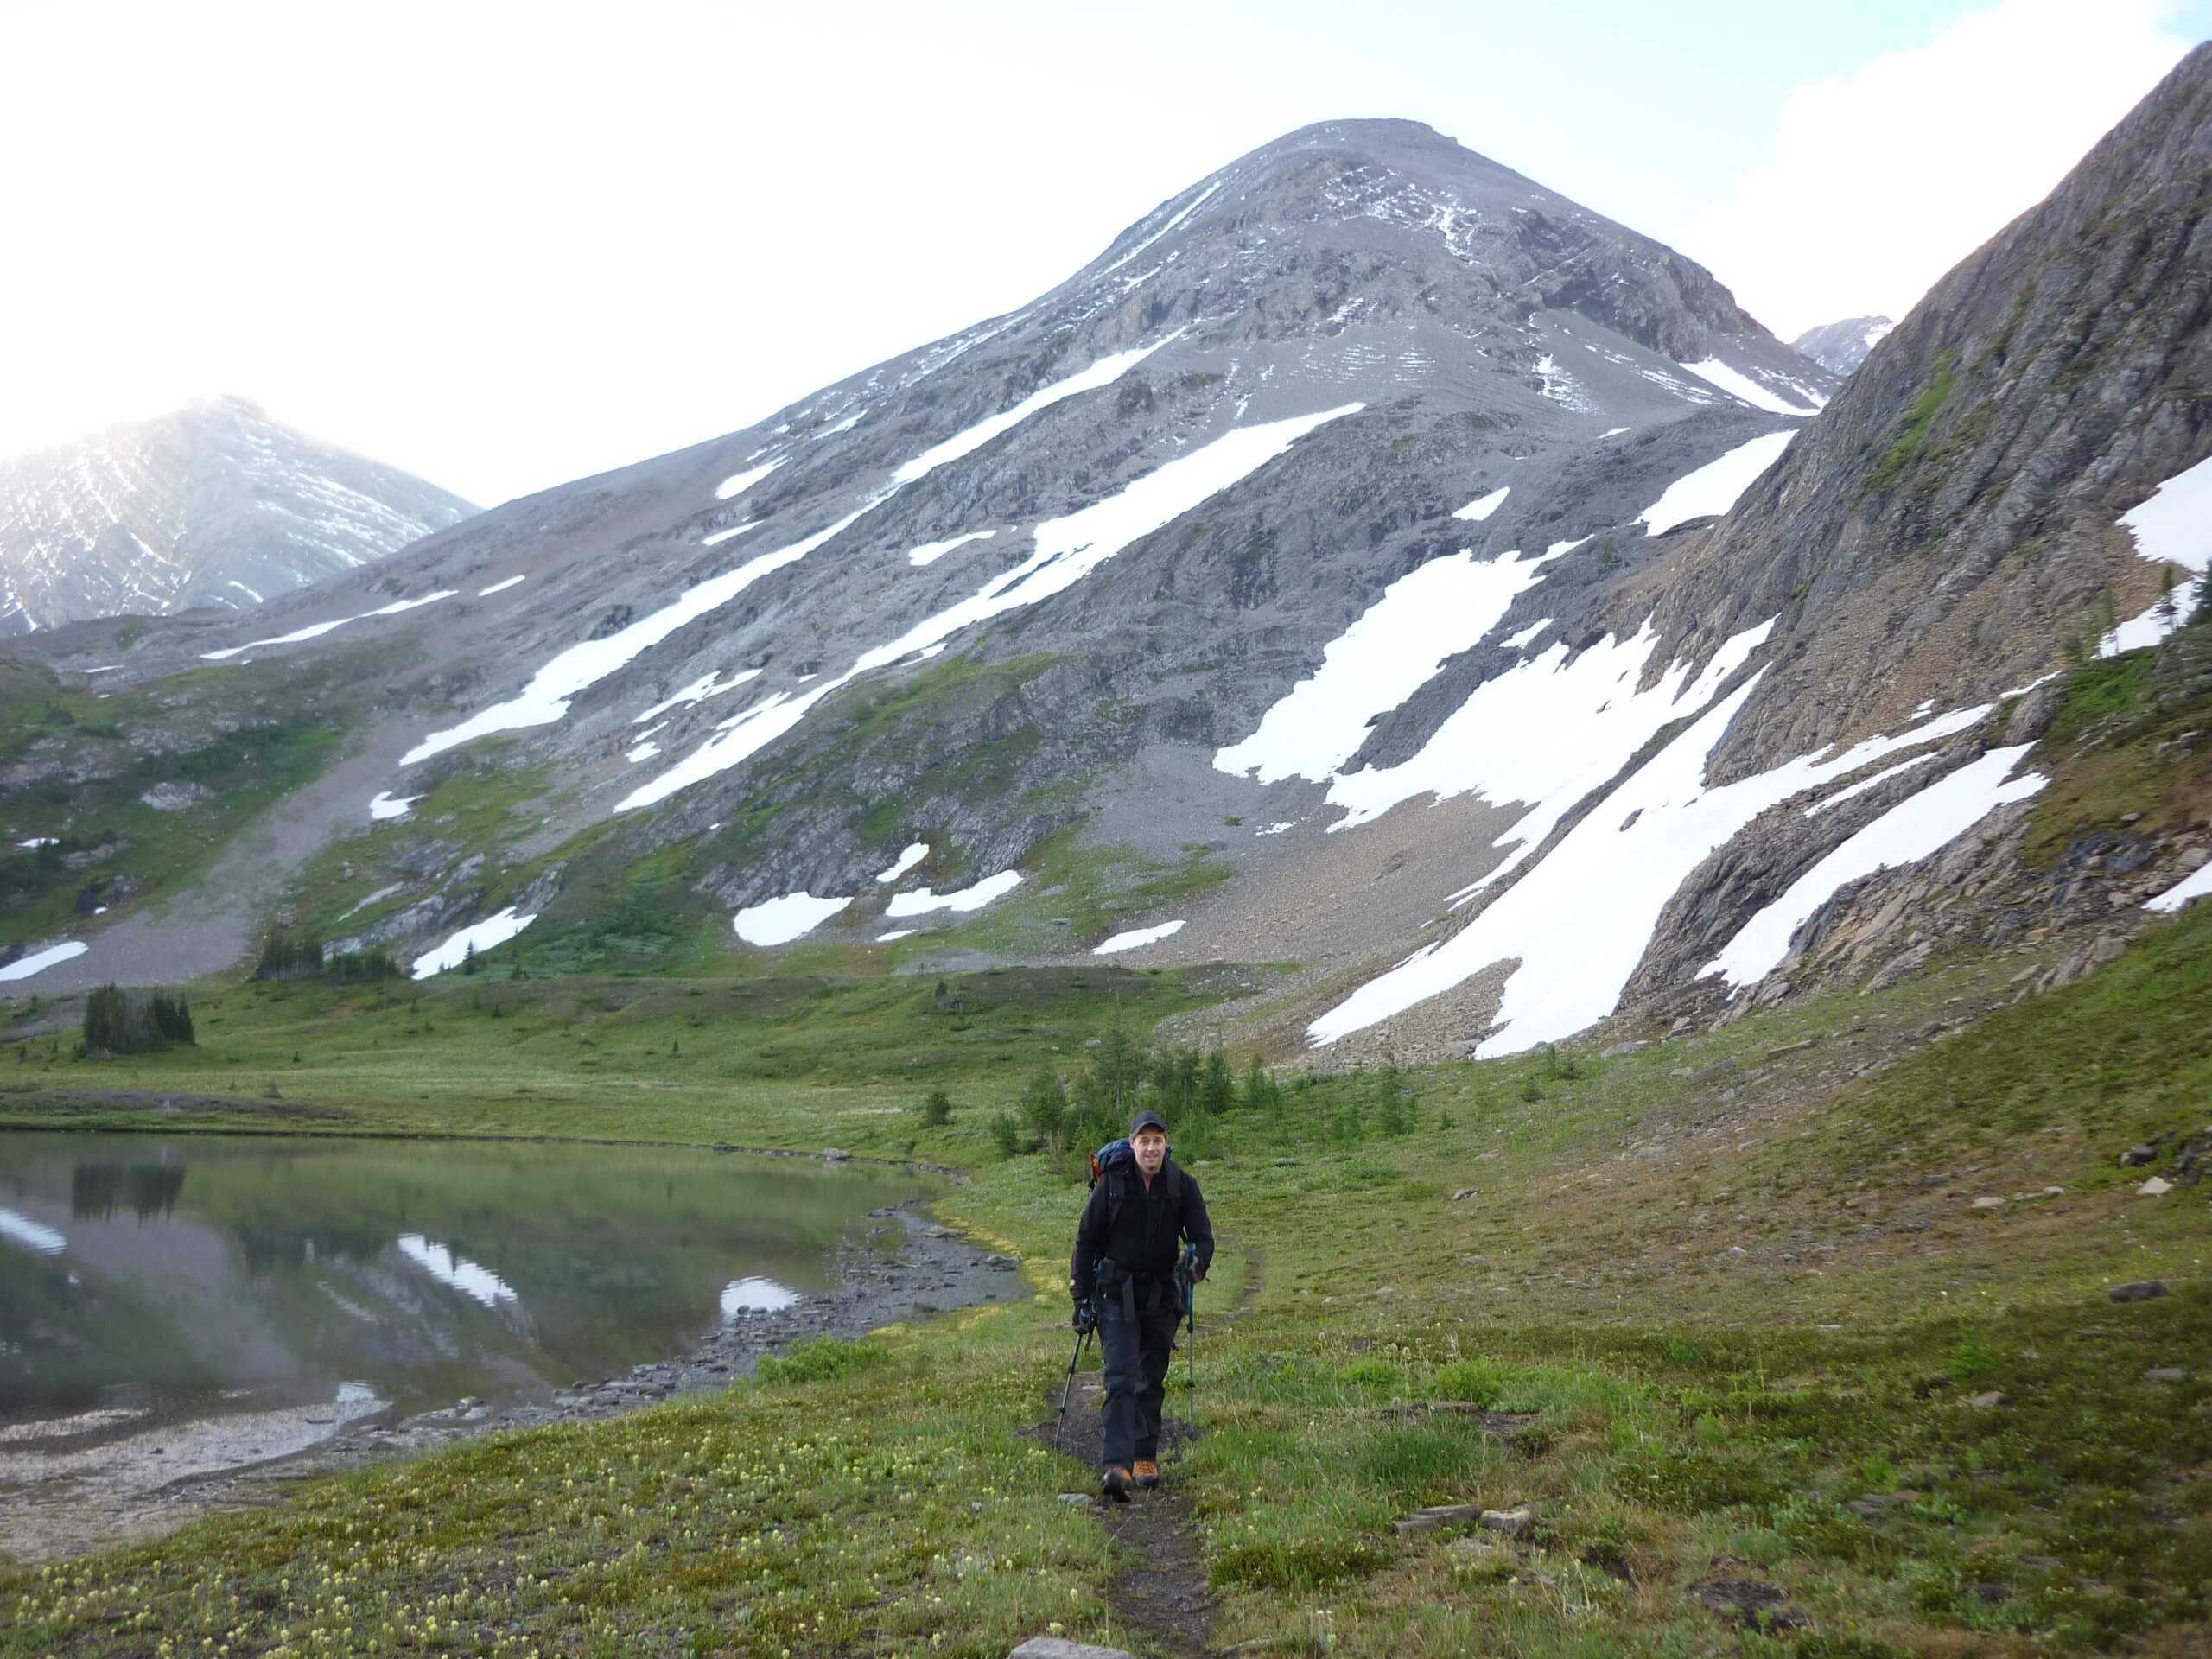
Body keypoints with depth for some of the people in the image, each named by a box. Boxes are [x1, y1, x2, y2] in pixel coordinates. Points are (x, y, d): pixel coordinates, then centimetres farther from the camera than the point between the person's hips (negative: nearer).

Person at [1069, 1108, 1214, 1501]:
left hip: (1162, 1295, 2)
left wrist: (1197, 1261, -23)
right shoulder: (1113, 1182, -5)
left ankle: (1145, 1457, 25)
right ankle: (1116, 1465, -20)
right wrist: (1081, 1294, -1)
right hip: (1117, 1293, -2)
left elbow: (1203, 1236, 0)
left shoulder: (1182, 1185, -1)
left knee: (1152, 1381, 11)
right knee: (1121, 1379, -13)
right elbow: (1087, 1238, 2)